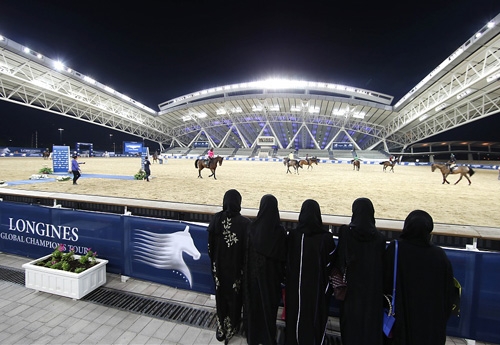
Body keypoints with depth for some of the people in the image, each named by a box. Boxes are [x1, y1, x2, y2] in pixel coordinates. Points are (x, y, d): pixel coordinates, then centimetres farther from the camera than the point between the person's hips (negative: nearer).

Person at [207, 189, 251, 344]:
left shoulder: (216, 219, -15)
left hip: (219, 266, 2)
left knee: (220, 295, 22)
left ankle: (221, 328, 41)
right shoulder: (244, 222, -23)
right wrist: (245, 266, 2)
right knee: (234, 296, 19)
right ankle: (232, 328, 39)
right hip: (236, 267, -2)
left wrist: (213, 260, 11)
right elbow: (247, 248, -15)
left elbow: (210, 244, -5)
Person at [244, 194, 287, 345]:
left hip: (254, 272, 1)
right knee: (269, 305, 18)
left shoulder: (253, 227, -16)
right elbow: (283, 256, -10)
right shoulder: (280, 230, -19)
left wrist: (247, 271, 7)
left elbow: (247, 252, -7)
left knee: (253, 303, 19)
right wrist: (281, 275, 5)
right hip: (271, 273, -1)